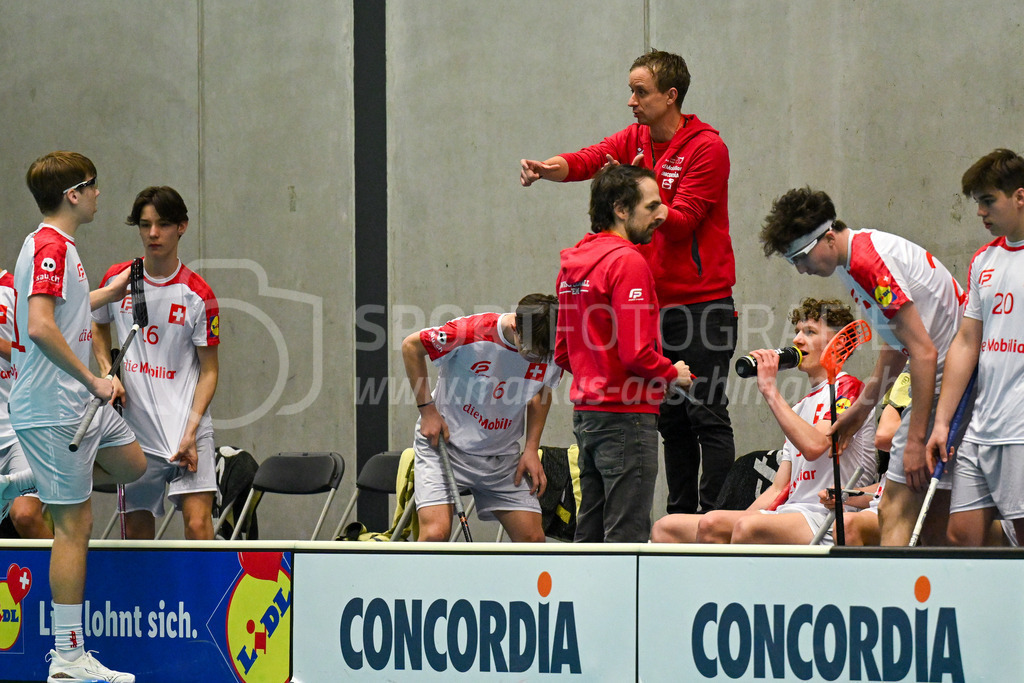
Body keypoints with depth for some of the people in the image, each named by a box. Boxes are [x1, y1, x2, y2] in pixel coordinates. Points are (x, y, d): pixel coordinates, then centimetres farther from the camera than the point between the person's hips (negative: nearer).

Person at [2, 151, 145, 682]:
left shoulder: (52, 245, 13)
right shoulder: (52, 247, -18)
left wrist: (110, 292, 34)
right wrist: (92, 380, -23)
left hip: (78, 402, 10)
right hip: (53, 408, -10)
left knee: (130, 463, 26)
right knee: (74, 523, -8)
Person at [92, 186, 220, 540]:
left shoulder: (198, 295, -6)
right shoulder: (117, 279, 4)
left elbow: (209, 370, -1)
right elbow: (98, 328, 24)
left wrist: (191, 431, -12)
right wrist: (108, 374, 5)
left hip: (187, 428, -3)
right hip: (134, 431, 3)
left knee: (197, 524, -16)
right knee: (136, 530, 5)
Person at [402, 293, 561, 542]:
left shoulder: (553, 354, -11)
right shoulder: (471, 333, -25)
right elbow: (411, 346, -8)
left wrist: (531, 448, 3)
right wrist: (427, 409, -9)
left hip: (502, 455, 4)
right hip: (444, 440, -4)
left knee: (533, 539, -5)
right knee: (436, 533, -22)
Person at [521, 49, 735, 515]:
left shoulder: (706, 148, -9)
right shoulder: (634, 141, 11)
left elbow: (680, 221, -16)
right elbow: (584, 160, -6)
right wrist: (543, 168, -27)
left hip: (701, 300, -7)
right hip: (656, 302, 7)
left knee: (706, 415, -8)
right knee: (670, 419, 9)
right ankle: (680, 516, 14)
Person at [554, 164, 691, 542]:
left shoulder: (573, 263, 12)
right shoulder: (627, 261, -15)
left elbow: (563, 353, 18)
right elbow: (636, 353, -21)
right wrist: (674, 374, -4)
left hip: (585, 412, 9)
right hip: (626, 414, -9)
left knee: (589, 533, 13)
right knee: (627, 535, -7)